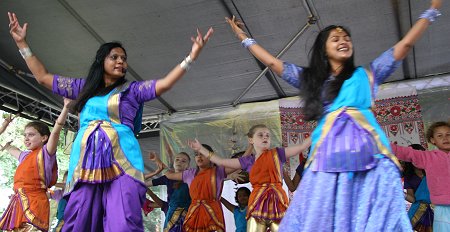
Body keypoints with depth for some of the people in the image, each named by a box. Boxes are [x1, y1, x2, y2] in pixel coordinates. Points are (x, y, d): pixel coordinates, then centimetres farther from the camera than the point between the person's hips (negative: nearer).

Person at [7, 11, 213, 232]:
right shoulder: (84, 87, 22)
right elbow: (43, 77, 26)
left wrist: (191, 57, -9)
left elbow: (164, 84, 0)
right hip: (85, 164, 3)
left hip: (120, 163, -3)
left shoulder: (132, 89, 14)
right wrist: (21, 43, 24)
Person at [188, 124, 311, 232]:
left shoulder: (277, 153, 10)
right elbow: (221, 161, 16)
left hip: (277, 201, -1)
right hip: (257, 203, 1)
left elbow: (302, 146, 6)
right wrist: (201, 149, 18)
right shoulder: (248, 161, 13)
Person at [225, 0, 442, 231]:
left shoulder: (366, 74, 19)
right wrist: (243, 37, 29)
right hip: (327, 159, 1)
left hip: (368, 156, -1)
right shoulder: (312, 78, 22)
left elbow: (405, 44, 19)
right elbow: (272, 62, 25)